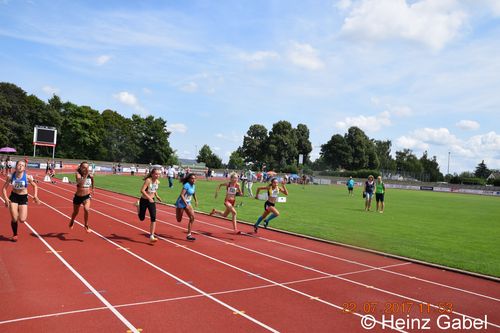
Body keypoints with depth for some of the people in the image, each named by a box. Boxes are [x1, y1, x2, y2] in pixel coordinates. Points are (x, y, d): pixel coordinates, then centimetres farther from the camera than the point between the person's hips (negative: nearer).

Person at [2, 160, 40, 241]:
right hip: (13, 197, 1)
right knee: (14, 219, -6)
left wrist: (35, 196, -11)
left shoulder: (27, 177, -14)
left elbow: (35, 186, 2)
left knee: (22, 220, -10)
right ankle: (14, 235, 21)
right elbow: (4, 188, -1)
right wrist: (6, 198, -13)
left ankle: (22, 214, 29)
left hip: (23, 198, -1)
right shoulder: (11, 176, -11)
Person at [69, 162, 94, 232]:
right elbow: (81, 184, -36)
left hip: (86, 196, 1)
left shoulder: (90, 176, -6)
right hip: (78, 197, -1)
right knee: (75, 212, 19)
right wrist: (85, 175, -41)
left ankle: (86, 225, -2)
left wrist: (92, 189, 24)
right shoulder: (78, 175, -17)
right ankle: (72, 222, 54)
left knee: (86, 209, -25)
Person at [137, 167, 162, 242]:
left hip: (152, 201, 4)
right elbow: (142, 190, -30)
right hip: (144, 200, -4)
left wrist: (157, 196, 7)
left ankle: (151, 236, -6)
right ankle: (139, 206, 45)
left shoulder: (158, 182, -2)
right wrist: (149, 197, -41)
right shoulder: (148, 180, -21)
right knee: (142, 218, 12)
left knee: (153, 218, -10)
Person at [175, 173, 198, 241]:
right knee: (179, 220, 6)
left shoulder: (193, 186, 4)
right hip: (181, 203, -7)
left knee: (192, 217, -10)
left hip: (188, 203, 7)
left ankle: (189, 235, -4)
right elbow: (182, 195, -28)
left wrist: (196, 201, 18)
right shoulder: (186, 185, -20)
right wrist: (186, 204, -32)